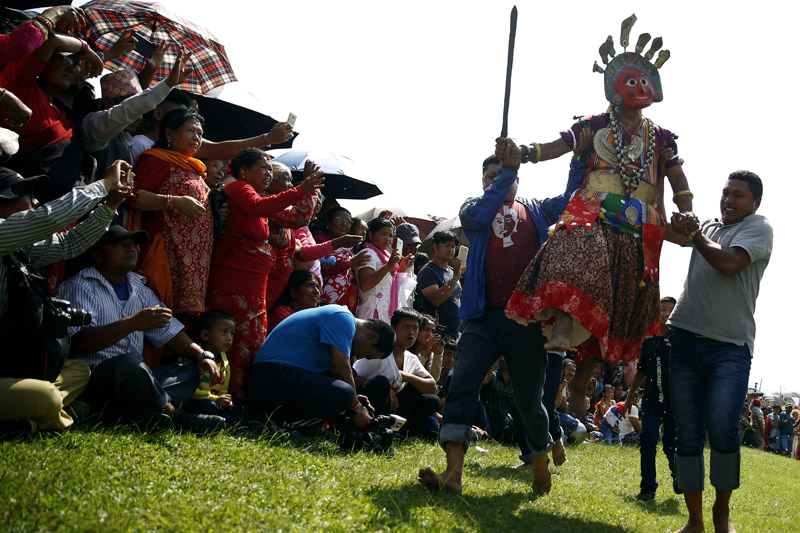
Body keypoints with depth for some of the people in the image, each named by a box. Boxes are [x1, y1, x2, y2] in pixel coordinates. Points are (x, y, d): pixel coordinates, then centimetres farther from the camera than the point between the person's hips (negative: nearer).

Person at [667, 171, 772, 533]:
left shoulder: (758, 228, 3)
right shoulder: (708, 227, 20)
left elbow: (729, 264, -12)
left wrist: (696, 236, 1)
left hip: (731, 346, -5)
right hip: (686, 339, 5)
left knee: (722, 428, -18)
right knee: (688, 435, 3)